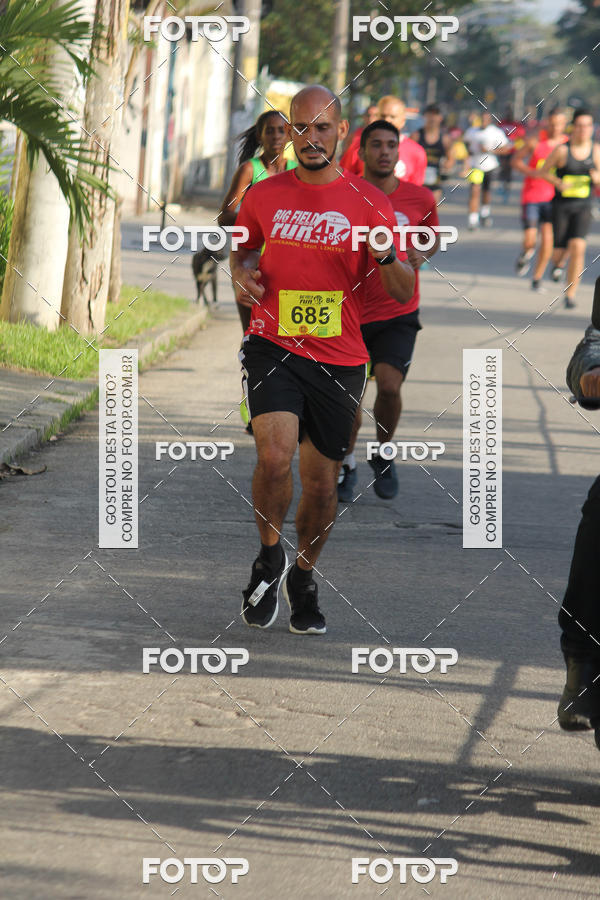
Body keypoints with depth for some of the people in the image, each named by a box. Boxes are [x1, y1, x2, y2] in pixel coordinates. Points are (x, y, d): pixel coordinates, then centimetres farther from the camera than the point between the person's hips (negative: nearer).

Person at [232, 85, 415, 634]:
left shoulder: (369, 203, 1)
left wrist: (387, 258, -19)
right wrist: (241, 274, 3)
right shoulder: (264, 196, 4)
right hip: (273, 347, -1)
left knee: (322, 481, 8)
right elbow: (243, 249, 25)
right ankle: (269, 555, 5)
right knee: (275, 458, -22)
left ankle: (303, 577, 33)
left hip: (340, 359, 1)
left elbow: (406, 295, 2)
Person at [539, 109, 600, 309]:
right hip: (561, 204, -1)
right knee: (559, 251, 1)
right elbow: (543, 171, 1)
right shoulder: (562, 150, -9)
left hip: (583, 206, 1)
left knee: (578, 247, -17)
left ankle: (570, 295, -11)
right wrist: (559, 183, -16)